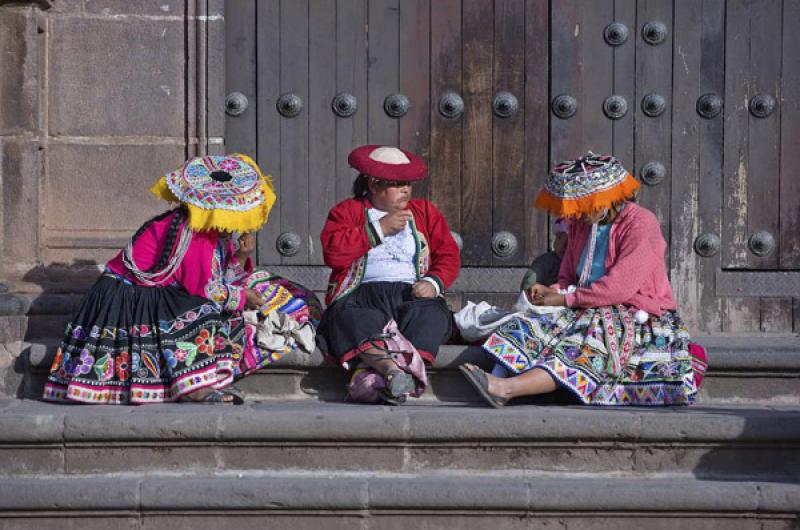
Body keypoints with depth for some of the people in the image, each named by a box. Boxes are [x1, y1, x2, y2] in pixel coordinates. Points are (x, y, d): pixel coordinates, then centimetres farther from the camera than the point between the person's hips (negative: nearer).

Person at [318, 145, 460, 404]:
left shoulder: (425, 211, 26)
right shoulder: (348, 210, 17)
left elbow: (448, 254, 15)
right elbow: (333, 251, -3)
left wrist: (434, 282, -7)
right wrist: (380, 228, -3)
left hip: (412, 294, 2)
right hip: (363, 294, -2)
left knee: (433, 315, -35)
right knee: (350, 318, -38)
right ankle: (390, 368, -62)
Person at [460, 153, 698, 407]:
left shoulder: (641, 224, -12)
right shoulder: (581, 224, 14)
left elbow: (619, 287, -19)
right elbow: (569, 278, 23)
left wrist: (565, 299, -14)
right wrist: (552, 291, -1)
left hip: (634, 317, -8)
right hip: (590, 311, 8)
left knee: (587, 348, -35)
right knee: (528, 328, -16)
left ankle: (504, 388, -51)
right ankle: (496, 383, -40)